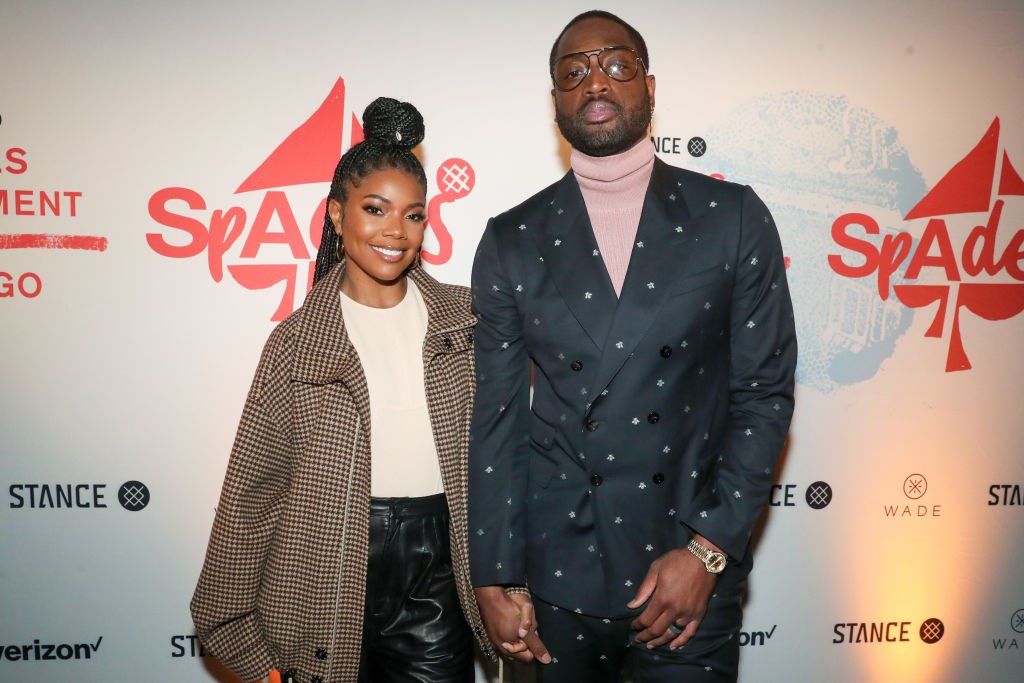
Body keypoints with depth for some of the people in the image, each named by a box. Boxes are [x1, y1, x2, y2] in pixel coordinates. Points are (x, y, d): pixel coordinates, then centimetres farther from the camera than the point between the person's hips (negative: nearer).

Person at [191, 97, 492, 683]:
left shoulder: (463, 317, 0)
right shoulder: (298, 341, -4)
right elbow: (253, 486, 0)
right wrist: (230, 618, 3)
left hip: (438, 567, 1)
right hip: (331, 573, -1)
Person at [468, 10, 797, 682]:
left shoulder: (734, 218, -2)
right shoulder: (511, 242, 1)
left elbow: (765, 392, -2)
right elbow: (497, 418, 1)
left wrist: (708, 550, -9)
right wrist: (495, 580, 0)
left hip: (693, 575, -1)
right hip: (557, 576, 1)